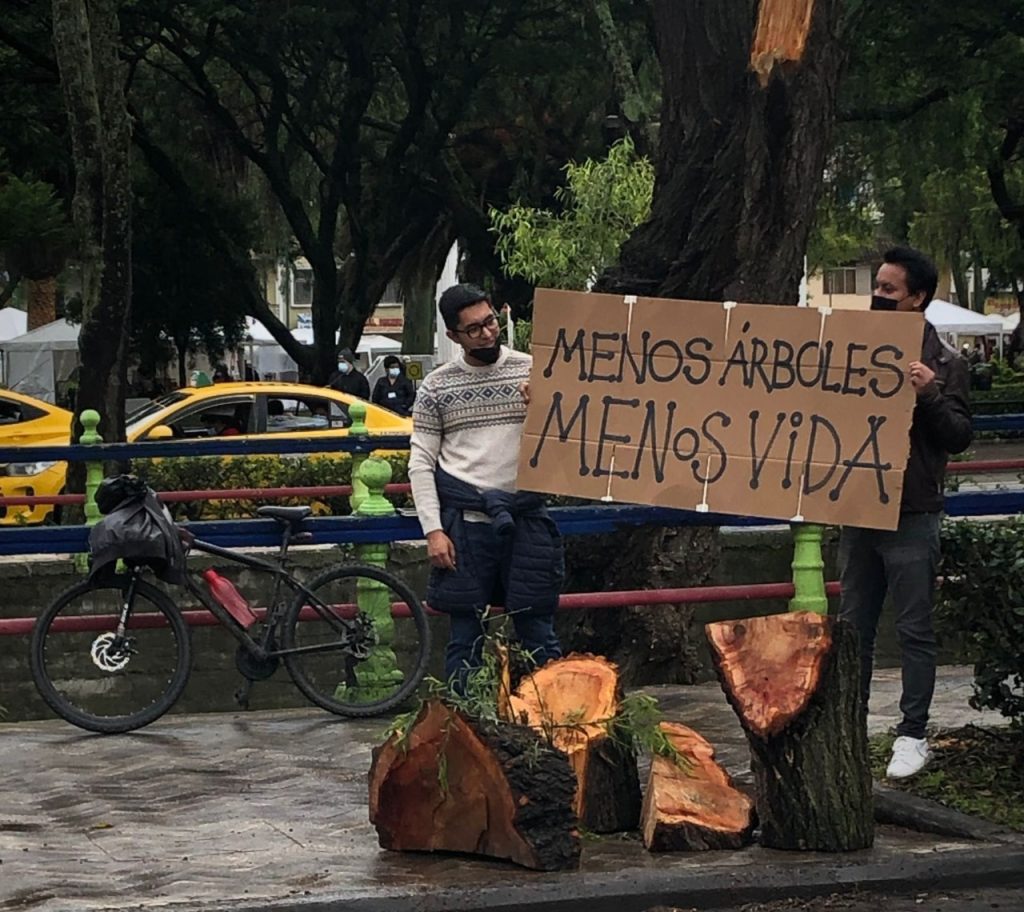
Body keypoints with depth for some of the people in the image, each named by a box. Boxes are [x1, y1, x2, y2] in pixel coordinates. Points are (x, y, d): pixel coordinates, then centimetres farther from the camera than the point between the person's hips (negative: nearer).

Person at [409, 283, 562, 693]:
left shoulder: (532, 371, 5)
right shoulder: (437, 386, 4)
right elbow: (421, 462, 3)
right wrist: (433, 530, -6)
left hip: (525, 520, 0)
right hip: (464, 522, 0)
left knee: (538, 635, 2)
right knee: (465, 637, 4)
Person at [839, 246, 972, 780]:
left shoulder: (942, 363, -3)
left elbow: (959, 436, -7)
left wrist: (930, 395, -22)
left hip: (912, 515, -5)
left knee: (913, 630, -1)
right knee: (853, 627, 10)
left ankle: (912, 736, 4)